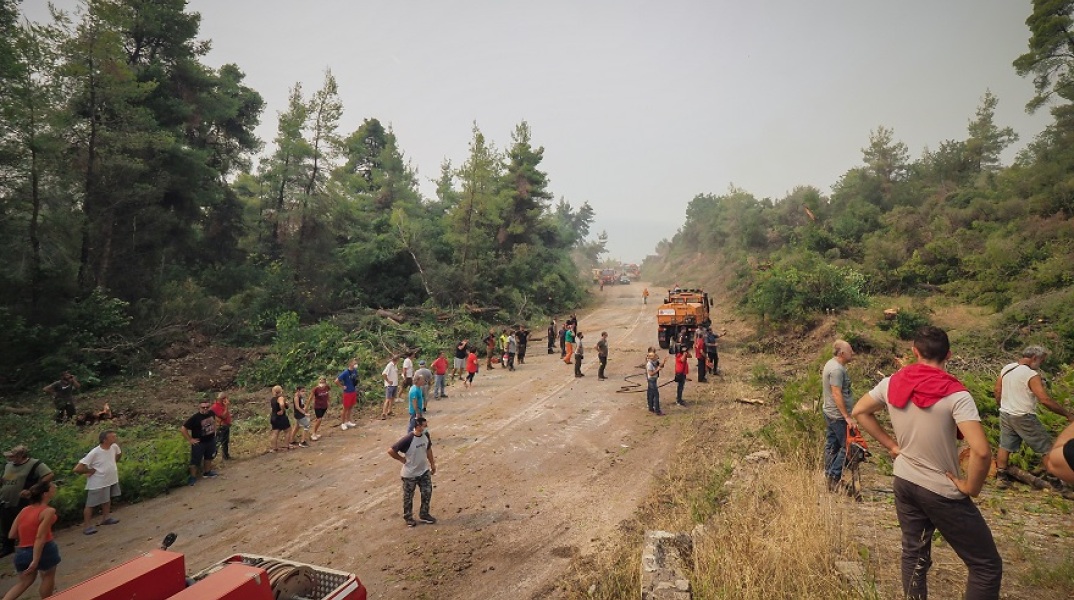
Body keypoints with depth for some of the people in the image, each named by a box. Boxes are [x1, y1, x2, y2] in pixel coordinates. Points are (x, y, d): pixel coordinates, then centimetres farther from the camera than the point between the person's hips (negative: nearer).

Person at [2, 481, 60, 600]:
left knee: (24, 582, 21)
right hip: (44, 550, -6)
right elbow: (40, 537, -21)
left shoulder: (24, 510, 6)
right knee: (48, 577, 15)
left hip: (22, 552, 6)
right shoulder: (48, 511, -15)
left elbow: (11, 535, 8)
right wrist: (35, 560, -18)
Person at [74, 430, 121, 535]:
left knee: (107, 499, 24)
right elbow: (77, 469, -27)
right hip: (97, 483, -7)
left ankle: (105, 518, 41)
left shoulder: (114, 447, -10)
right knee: (90, 504, 7)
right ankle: (86, 526, 20)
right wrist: (90, 471, -14)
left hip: (111, 479, 7)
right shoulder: (94, 453, -29)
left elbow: (119, 454, 17)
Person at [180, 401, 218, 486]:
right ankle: (193, 477, 23)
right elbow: (183, 429, -22)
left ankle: (207, 472, 43)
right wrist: (190, 439, -18)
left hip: (211, 440, 6)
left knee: (209, 457, 23)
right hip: (199, 443, -6)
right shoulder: (195, 418, -26)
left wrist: (214, 430, 9)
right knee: (195, 460, 5)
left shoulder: (211, 413, -9)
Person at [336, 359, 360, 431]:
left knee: (350, 407, 17)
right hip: (347, 393, -6)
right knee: (345, 408, 5)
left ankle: (348, 421, 32)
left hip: (354, 392, 6)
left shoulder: (355, 371, -2)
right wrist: (343, 387, -15)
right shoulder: (345, 372, -22)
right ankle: (342, 423, 18)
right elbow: (336, 381, -24)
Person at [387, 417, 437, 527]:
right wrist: (402, 459, -14)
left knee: (427, 493, 11)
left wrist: (432, 464, 14)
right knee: (408, 497, 13)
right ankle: (408, 517, 33)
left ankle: (424, 515, 30)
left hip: (424, 471, 6)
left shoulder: (426, 435, -8)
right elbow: (391, 451, -25)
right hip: (410, 473, -6)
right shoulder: (408, 439, -28)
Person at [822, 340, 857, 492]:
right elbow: (837, 394, -26)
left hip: (830, 412, 10)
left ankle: (829, 476, 26)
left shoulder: (831, 363, 8)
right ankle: (834, 478, 1)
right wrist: (847, 417, -25)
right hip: (838, 415, -10)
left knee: (832, 444, 16)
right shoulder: (837, 369, -23)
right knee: (848, 446, -3)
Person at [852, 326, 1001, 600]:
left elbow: (859, 411, 9)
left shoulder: (892, 383, -5)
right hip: (942, 491, -5)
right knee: (987, 566, 11)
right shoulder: (955, 394, -21)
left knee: (914, 555, 20)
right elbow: (982, 451, -29)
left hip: (904, 481, 5)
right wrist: (969, 487, -12)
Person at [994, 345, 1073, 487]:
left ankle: (1001, 477, 16)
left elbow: (997, 392, 10)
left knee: (1005, 446, 13)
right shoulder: (1031, 375, -17)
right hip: (1024, 418, -6)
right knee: (1046, 448, 7)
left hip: (1005, 415, 7)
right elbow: (1045, 400, -22)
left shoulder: (1005, 369, 4)